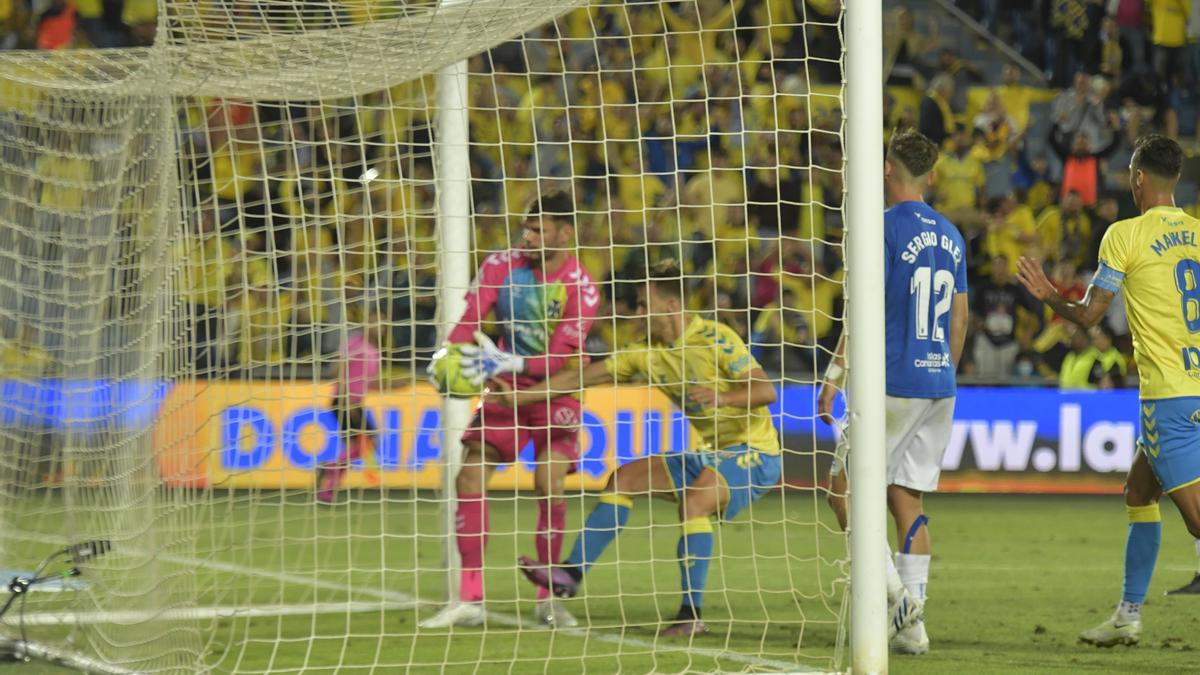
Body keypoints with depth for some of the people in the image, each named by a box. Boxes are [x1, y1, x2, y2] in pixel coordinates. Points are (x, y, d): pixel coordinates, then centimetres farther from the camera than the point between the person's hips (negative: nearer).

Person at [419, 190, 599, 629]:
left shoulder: (581, 289, -16)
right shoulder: (502, 266, -6)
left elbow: (560, 358, -23)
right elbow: (470, 320, -9)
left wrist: (511, 363, -38)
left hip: (556, 393, -3)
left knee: (549, 485, -19)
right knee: (470, 475, -11)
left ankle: (547, 599, -3)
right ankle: (470, 599, -6)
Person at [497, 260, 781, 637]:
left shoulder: (715, 338, -16)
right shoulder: (648, 354, 6)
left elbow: (766, 391, -21)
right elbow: (580, 379, 6)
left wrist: (723, 397, -39)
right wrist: (517, 397, 2)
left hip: (754, 452, -8)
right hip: (712, 453, 8)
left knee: (692, 503, -32)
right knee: (624, 479, 5)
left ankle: (691, 614, -27)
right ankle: (571, 574, 4)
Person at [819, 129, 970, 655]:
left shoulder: (885, 228, -9)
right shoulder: (950, 236, 12)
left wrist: (833, 377, -12)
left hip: (893, 384, -7)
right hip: (939, 384, 7)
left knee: (847, 486, 4)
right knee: (907, 496, 9)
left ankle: (893, 589, -12)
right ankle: (912, 627, 3)